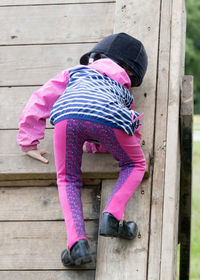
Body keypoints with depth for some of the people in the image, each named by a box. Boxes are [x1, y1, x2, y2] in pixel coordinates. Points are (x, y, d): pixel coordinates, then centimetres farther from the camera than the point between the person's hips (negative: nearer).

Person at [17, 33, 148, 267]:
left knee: (67, 180, 20)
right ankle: (112, 216, 2)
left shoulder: (75, 72, 43)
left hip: (68, 114, 0)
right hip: (108, 118, 0)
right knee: (135, 165, 28)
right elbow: (134, 135, 37)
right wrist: (93, 145, 46)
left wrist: (28, 143, 43)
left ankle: (77, 242, -2)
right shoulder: (124, 93, 44)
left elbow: (39, 101, 38)